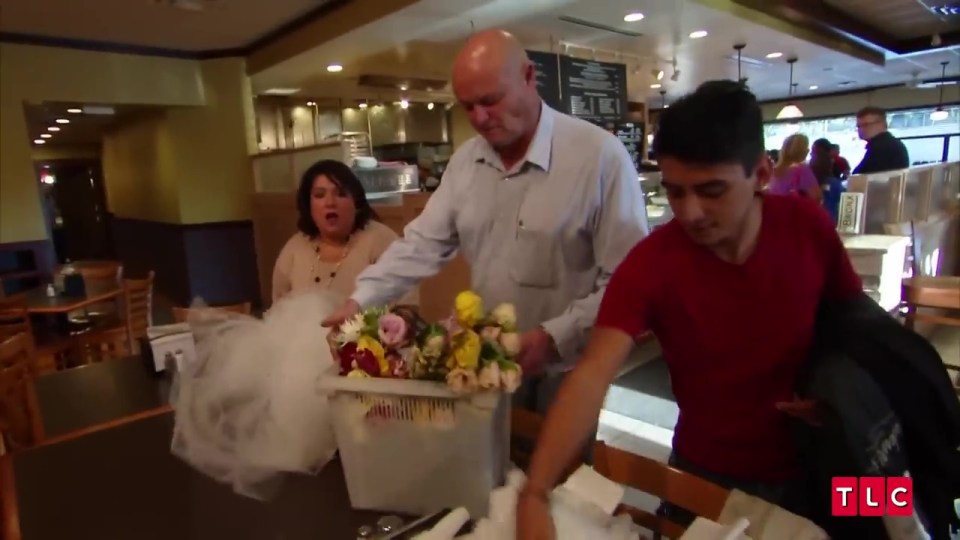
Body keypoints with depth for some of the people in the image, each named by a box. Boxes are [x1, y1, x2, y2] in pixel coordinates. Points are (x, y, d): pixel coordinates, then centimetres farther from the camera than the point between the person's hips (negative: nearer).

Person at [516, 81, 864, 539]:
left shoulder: (808, 226, -16)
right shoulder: (649, 263, -24)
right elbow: (592, 376, -32)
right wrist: (534, 495, -41)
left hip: (810, 467, 3)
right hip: (706, 476, -2)